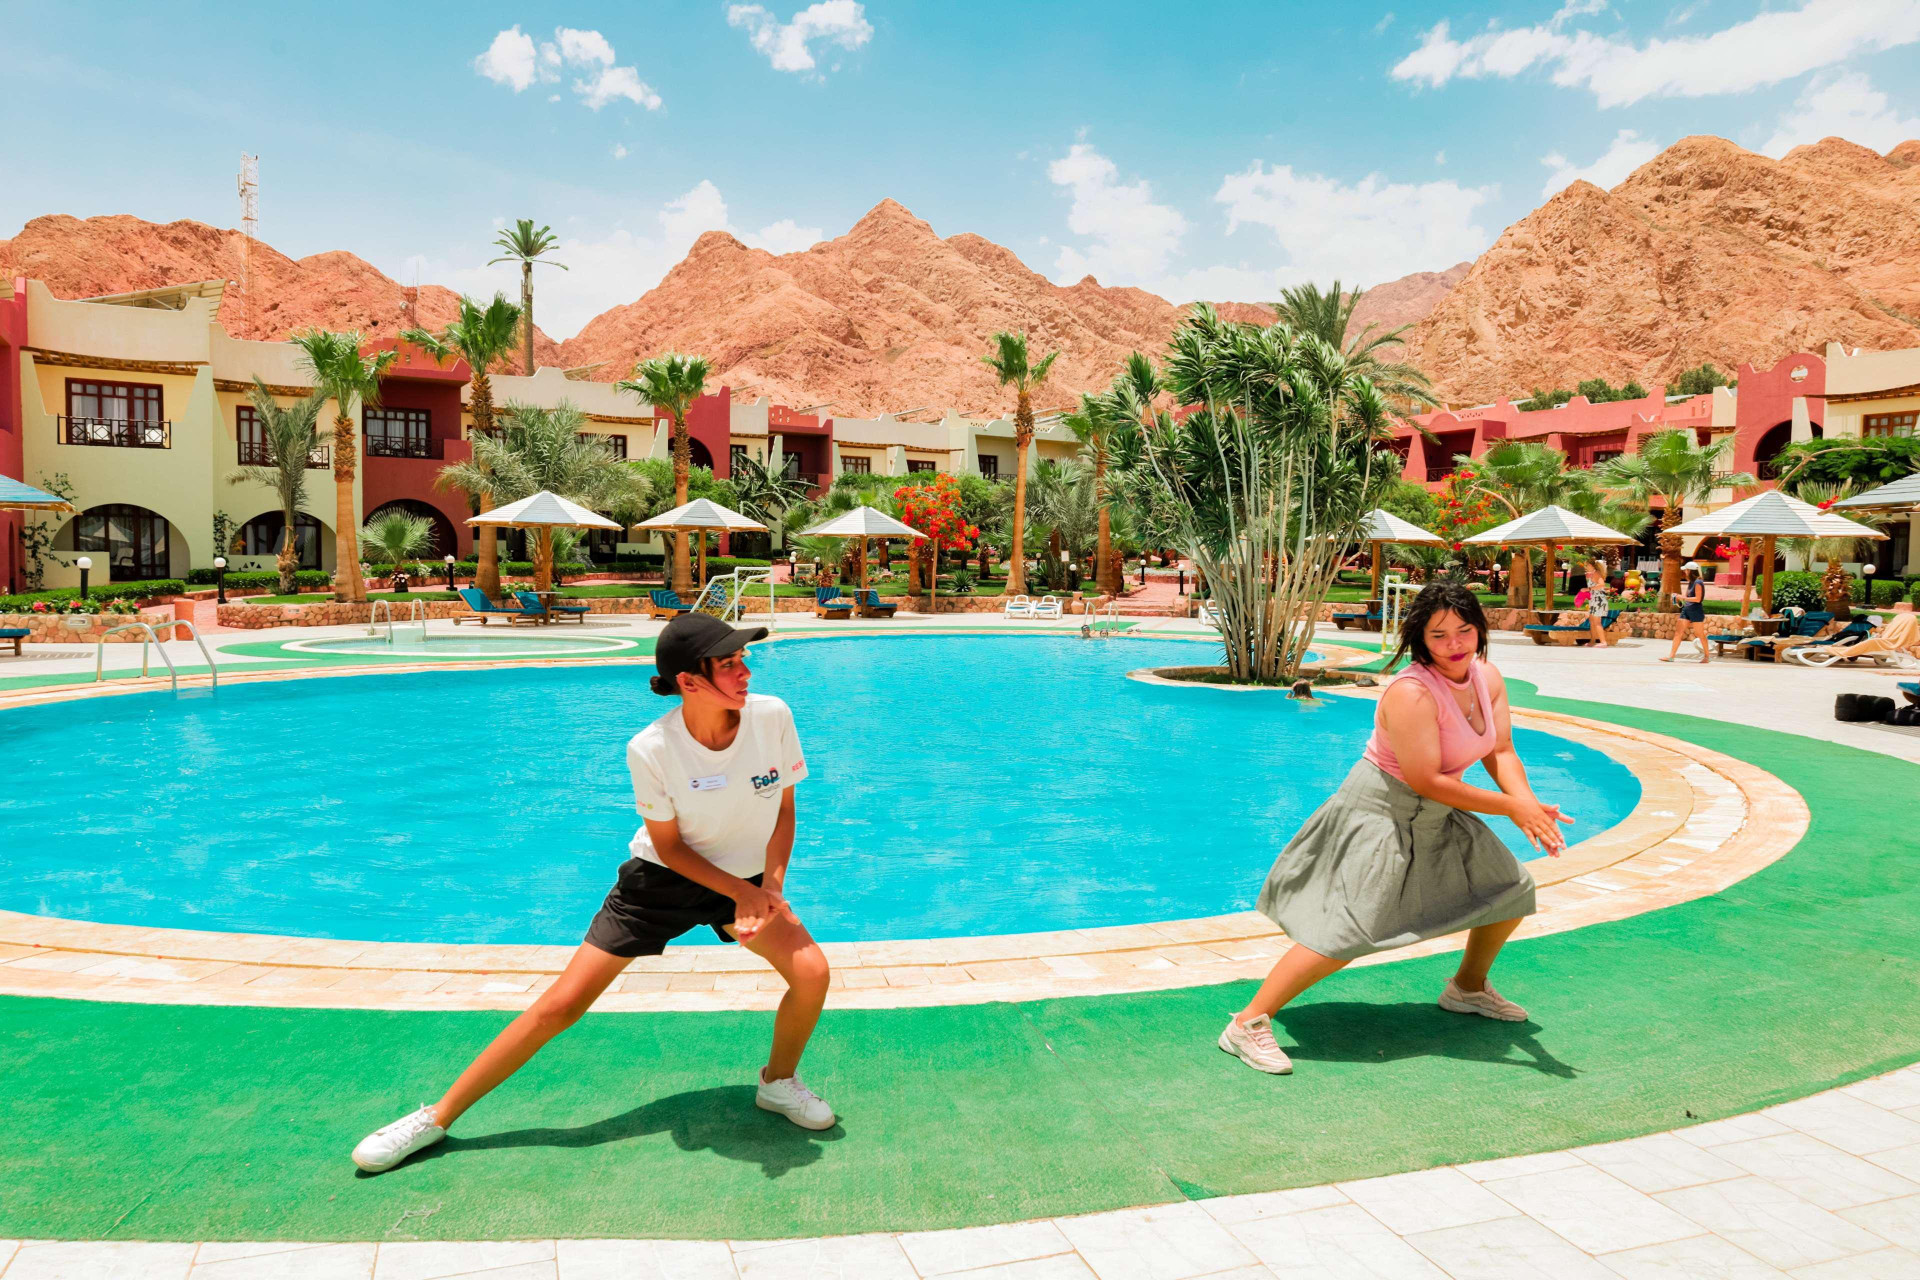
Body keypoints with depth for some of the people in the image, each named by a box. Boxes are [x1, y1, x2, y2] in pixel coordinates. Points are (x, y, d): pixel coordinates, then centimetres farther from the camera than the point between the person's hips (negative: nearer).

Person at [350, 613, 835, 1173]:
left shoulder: (772, 716, -22)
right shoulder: (651, 749, -28)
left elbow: (784, 809, -6)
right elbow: (670, 848, -14)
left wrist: (769, 888, -17)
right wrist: (742, 893, -20)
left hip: (747, 879, 2)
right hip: (662, 877, -2)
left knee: (811, 971, -20)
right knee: (562, 1003, -5)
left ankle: (779, 1082, 11)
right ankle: (438, 1117, 13)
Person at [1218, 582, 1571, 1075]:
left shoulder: (1487, 678, -2)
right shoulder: (1411, 693, -28)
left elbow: (1501, 753, -1)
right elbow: (1426, 781, -27)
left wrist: (1528, 802, -20)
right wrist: (1511, 807, -25)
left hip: (1435, 815, 9)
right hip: (1380, 812, -9)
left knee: (1512, 890, 20)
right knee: (1350, 931, -20)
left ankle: (1468, 988, 43)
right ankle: (1249, 1023, -16)